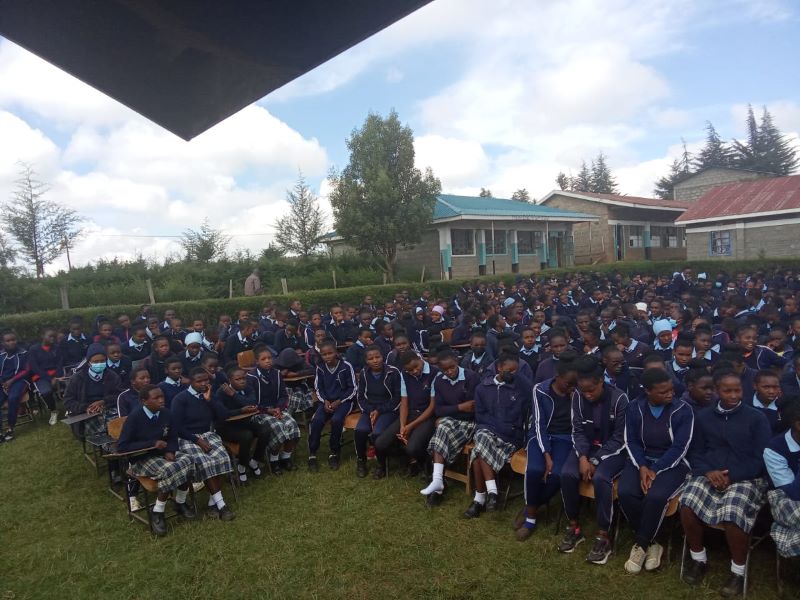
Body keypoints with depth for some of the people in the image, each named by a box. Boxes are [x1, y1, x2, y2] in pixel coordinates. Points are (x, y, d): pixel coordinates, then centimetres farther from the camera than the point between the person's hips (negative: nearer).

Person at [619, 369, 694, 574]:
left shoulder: (683, 410, -9)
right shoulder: (634, 408, 0)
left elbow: (679, 447, -12)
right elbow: (631, 442, 1)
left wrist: (655, 470, -20)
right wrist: (642, 467, -17)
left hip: (672, 464, -2)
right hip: (641, 461, 3)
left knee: (655, 496, -32)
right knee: (625, 493, -26)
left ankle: (640, 545, -9)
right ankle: (650, 543, -5)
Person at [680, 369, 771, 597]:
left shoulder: (756, 418, 4)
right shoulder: (704, 417, 14)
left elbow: (760, 459, -2)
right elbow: (695, 453, 12)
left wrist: (732, 476, -14)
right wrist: (707, 472, -9)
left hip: (746, 479, -2)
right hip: (710, 475, 3)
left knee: (733, 514, -32)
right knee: (687, 504, -27)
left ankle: (738, 570, -5)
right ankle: (698, 558, -2)